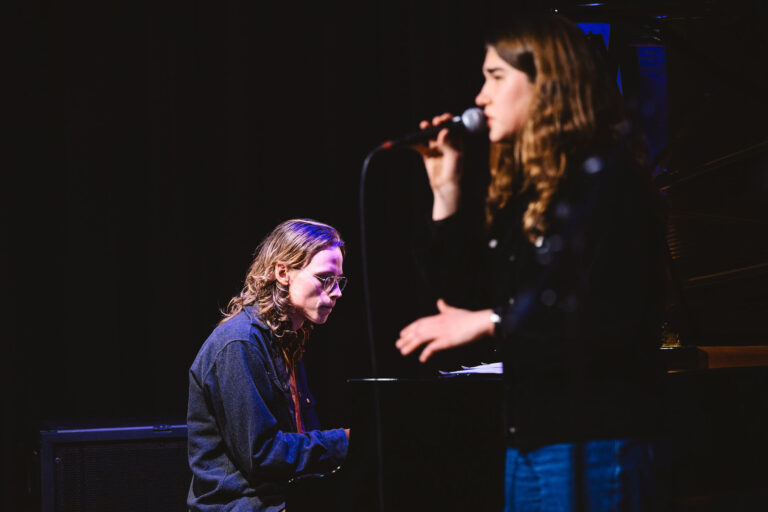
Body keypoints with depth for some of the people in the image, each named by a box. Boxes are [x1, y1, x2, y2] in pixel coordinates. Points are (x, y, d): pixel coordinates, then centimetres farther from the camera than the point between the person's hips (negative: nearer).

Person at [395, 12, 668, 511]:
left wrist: (491, 321, -17)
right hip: (530, 437, 8)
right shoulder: (524, 186, 14)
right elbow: (463, 283, 18)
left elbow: (610, 315, -21)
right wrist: (446, 190, 10)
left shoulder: (607, 176, -10)